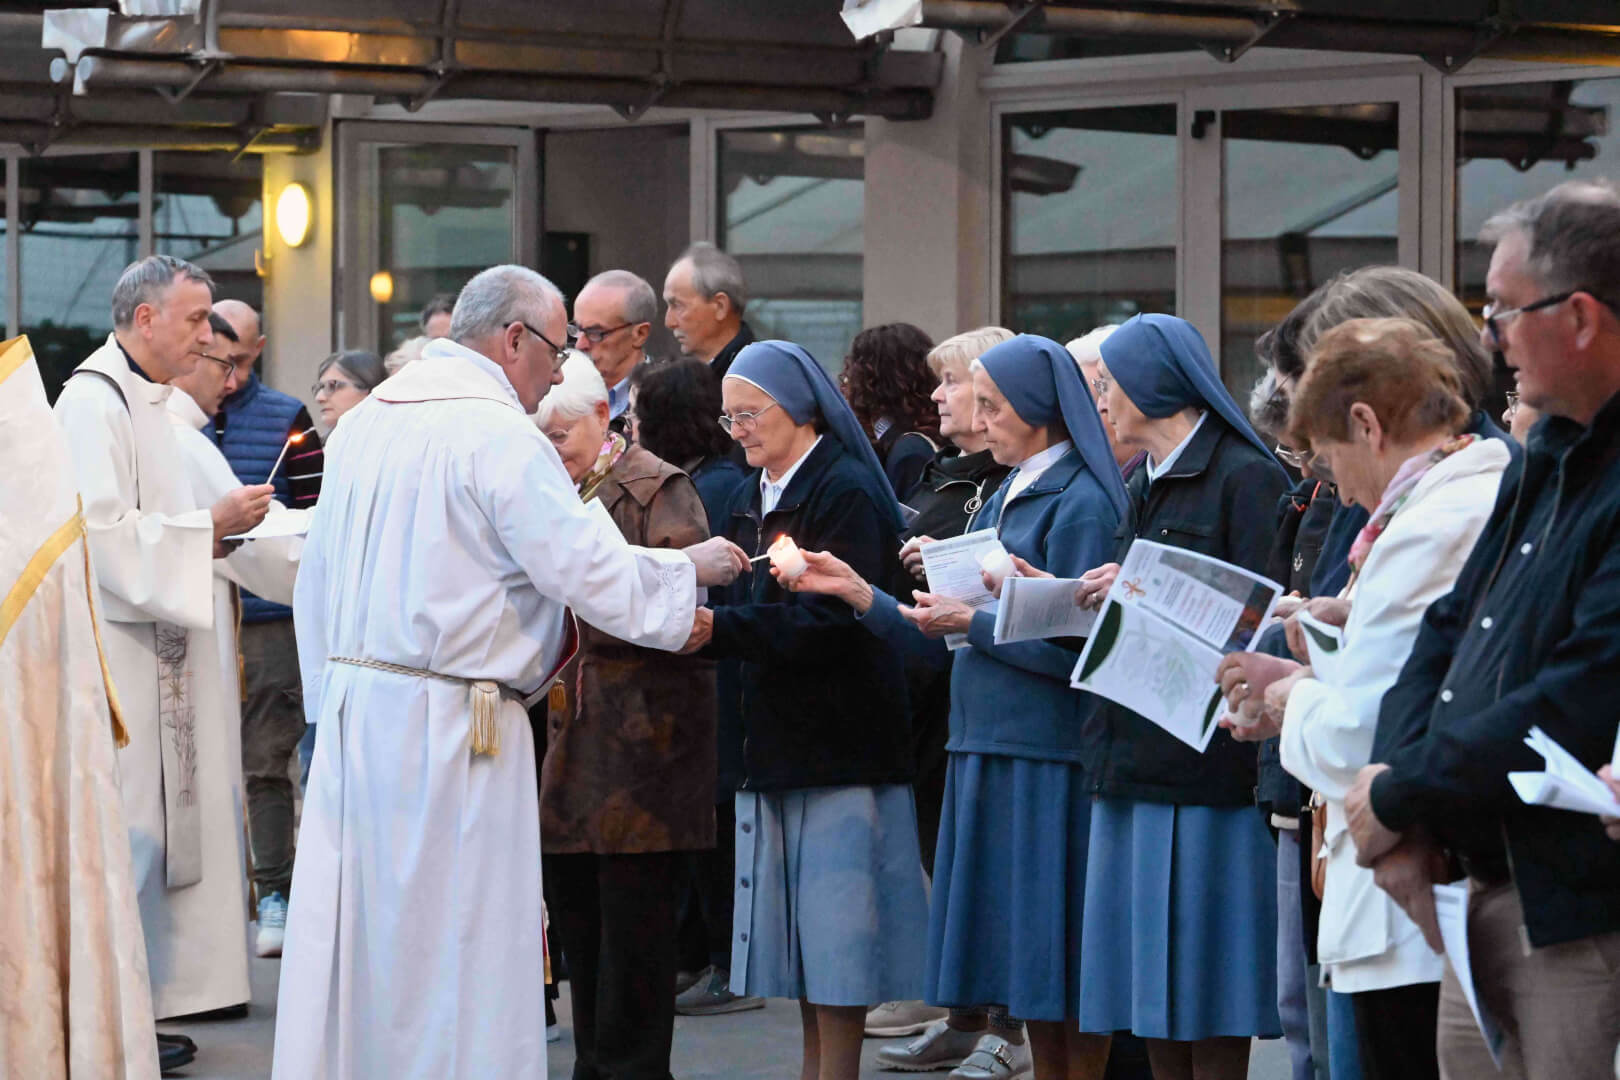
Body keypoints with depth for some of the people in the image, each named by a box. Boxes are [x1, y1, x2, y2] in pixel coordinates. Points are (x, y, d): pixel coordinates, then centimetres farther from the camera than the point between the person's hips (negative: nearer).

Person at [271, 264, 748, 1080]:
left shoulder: (363, 423, 12)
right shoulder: (499, 433, -13)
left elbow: (315, 582, 17)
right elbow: (596, 574, -16)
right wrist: (692, 569, 1)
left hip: (354, 705, 8)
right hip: (449, 724, -8)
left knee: (353, 936, 11)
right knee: (455, 949, -2)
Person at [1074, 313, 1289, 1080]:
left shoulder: (1244, 477, -8)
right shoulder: (1145, 487, 19)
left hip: (1209, 755, -8)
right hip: (1137, 754, 9)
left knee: (1206, 995, -4)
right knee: (1151, 1002, 9)